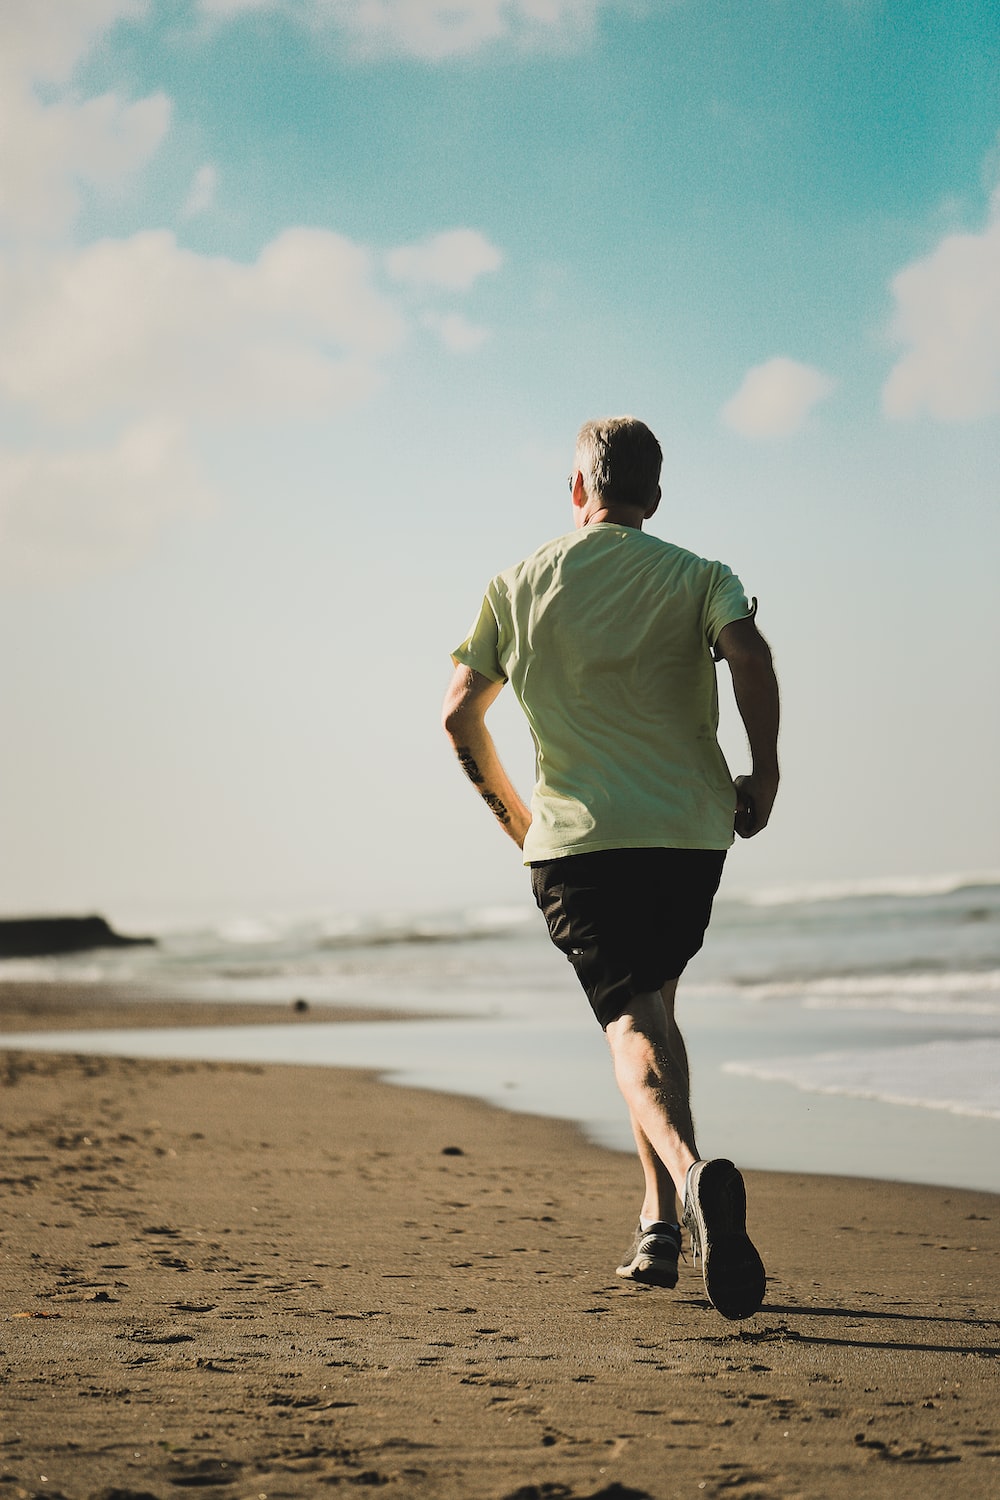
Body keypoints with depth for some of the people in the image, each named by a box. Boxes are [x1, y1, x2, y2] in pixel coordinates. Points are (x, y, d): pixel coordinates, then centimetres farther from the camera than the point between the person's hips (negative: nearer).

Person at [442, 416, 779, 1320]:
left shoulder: (521, 586, 10)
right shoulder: (696, 578, 6)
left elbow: (460, 715, 7)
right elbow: (751, 656, -15)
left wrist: (511, 814, 20)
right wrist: (764, 773, -3)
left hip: (578, 838, -1)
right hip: (691, 829, 1)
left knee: (633, 1023, -7)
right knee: (653, 1006, 20)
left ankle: (693, 1173, -37)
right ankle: (660, 1225, 16)